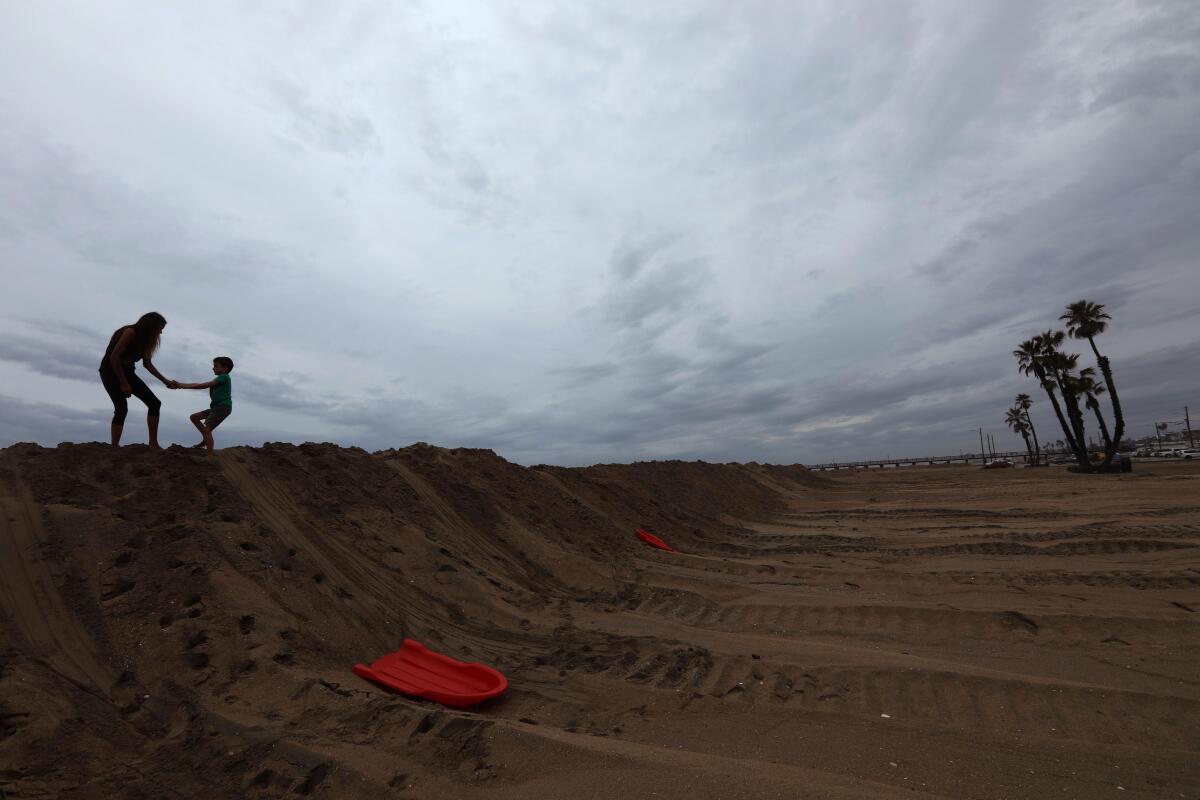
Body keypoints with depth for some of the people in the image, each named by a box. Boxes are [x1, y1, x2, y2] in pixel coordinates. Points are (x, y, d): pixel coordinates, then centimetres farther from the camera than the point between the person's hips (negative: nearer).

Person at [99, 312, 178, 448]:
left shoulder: (144, 338, 8)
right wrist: (123, 383, -21)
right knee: (122, 408, -22)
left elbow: (147, 363, 15)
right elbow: (113, 357, -22)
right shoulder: (130, 332, -17)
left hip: (126, 372, 8)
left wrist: (165, 381, 12)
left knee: (154, 403, -2)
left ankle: (153, 444, 0)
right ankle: (114, 447, -20)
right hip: (110, 371, -8)